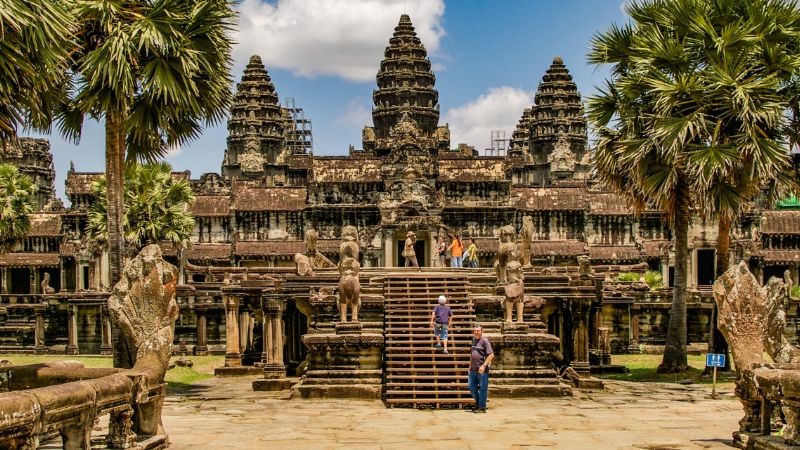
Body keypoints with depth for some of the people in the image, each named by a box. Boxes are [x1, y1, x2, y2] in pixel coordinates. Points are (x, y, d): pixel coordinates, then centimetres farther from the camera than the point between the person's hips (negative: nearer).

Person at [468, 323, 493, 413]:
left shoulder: (484, 340, -11)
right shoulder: (474, 339, 13)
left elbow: (491, 355, -16)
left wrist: (484, 366, -20)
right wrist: (470, 365, 21)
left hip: (482, 370, -8)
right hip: (473, 370, 8)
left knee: (482, 389, 1)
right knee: (472, 388, 13)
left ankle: (482, 407, 10)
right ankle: (478, 403, 30)